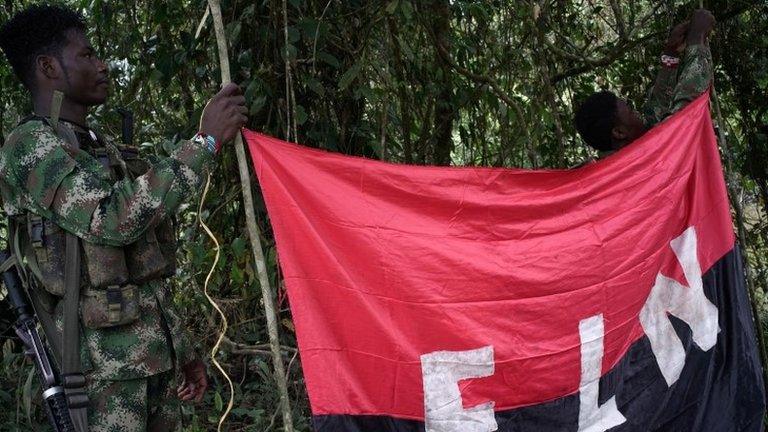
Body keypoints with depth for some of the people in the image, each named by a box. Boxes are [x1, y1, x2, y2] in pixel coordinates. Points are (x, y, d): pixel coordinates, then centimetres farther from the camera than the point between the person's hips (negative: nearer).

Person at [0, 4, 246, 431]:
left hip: (156, 358, 8)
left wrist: (183, 349, 23)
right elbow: (114, 219, -24)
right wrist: (205, 143, -20)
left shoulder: (105, 150, 20)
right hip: (105, 368, -8)